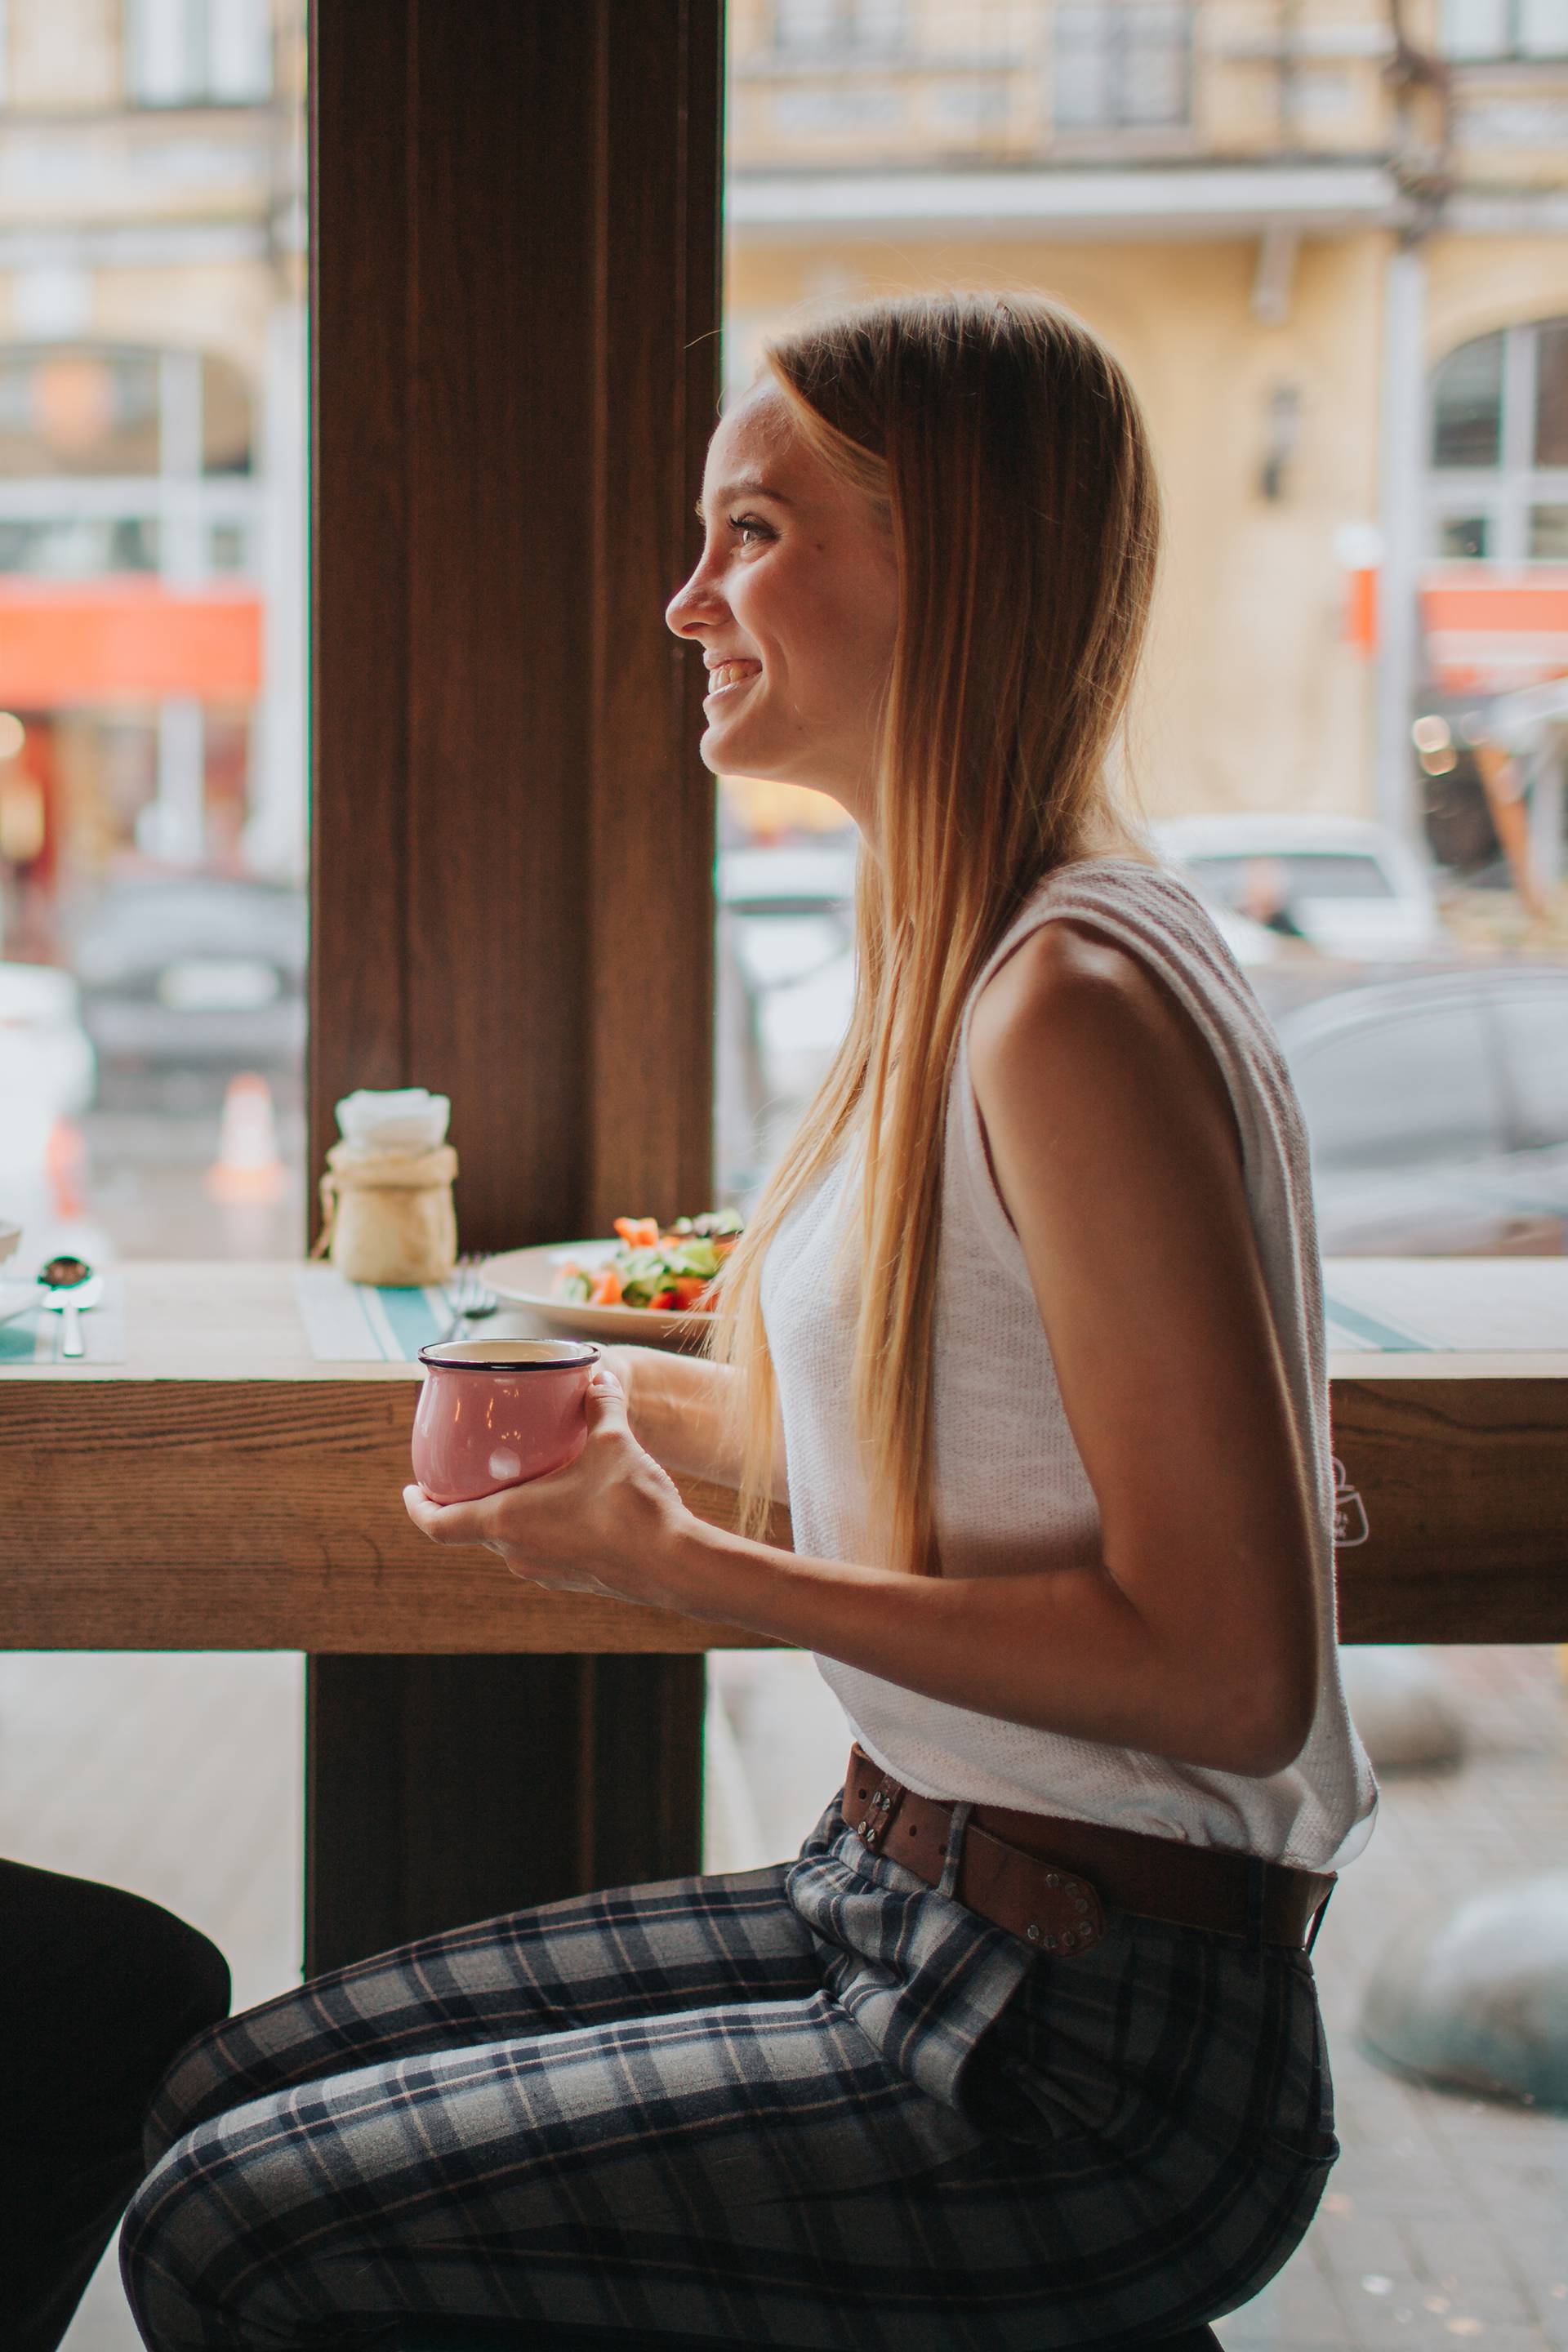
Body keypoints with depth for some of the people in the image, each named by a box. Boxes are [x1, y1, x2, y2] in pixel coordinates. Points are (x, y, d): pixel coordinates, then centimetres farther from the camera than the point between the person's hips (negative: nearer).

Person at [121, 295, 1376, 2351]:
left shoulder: (1076, 1014, -21)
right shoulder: (971, 966, 9)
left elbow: (1223, 1668, -24)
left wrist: (685, 1565, -20)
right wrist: (682, 1415, 6)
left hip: (1090, 2065, -9)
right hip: (901, 1918, 9)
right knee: (229, 2094, 12)